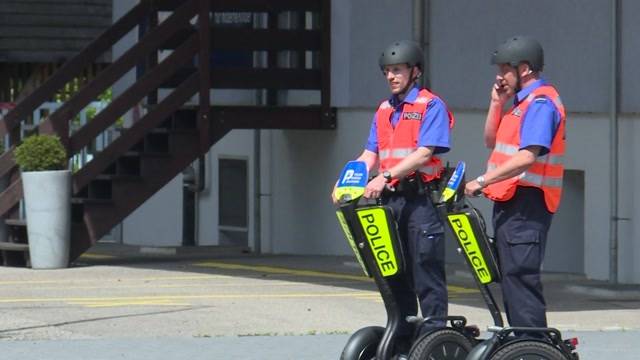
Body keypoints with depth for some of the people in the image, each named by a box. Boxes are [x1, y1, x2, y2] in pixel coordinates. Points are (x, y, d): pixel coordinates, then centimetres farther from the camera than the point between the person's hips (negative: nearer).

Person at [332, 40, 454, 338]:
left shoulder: (431, 106, -4)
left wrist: (386, 176, -24)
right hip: (390, 199, 7)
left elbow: (423, 154, -15)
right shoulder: (383, 110, 19)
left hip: (420, 198, -7)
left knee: (426, 269, -8)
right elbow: (370, 154, 15)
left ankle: (434, 331, -8)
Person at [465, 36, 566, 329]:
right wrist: (497, 103, 12)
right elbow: (491, 141, 25)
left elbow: (528, 157, -23)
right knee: (511, 277, 13)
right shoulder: (523, 103, 19)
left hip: (526, 203, -11)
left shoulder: (541, 102, -13)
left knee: (520, 276, -14)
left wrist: (482, 181, -23)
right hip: (511, 202, 11)